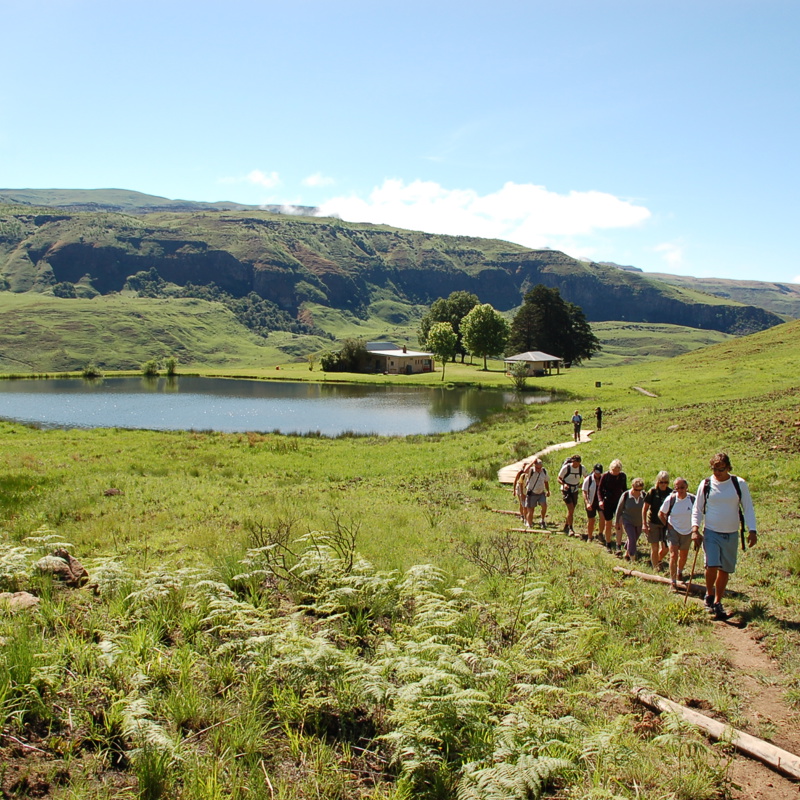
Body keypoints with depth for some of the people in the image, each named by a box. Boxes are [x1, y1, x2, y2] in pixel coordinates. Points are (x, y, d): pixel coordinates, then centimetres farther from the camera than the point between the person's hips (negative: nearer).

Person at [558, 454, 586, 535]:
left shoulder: (581, 468, -5)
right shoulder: (566, 468, -16)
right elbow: (559, 478, -7)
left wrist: (582, 484, -7)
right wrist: (564, 484, -26)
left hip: (575, 491, 4)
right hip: (566, 490, -4)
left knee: (571, 510, 10)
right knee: (571, 508, -18)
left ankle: (566, 527, 28)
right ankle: (570, 528, -13)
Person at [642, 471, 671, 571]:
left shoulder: (670, 493, -2)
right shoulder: (652, 492, -8)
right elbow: (645, 509, -3)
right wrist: (644, 524, -8)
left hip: (666, 523, 3)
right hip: (653, 523, -3)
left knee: (665, 548, 5)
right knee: (655, 548, 0)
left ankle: (657, 560, 34)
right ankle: (655, 568, 12)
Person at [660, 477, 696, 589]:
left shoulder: (693, 499, -13)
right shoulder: (670, 499, -16)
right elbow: (661, 514, -2)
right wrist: (667, 525, -8)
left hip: (687, 531, 3)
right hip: (673, 530, -3)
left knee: (683, 556, 19)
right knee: (673, 555, -14)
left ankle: (680, 572, 49)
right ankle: (673, 582, -8)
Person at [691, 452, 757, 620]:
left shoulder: (740, 484, -2)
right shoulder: (706, 484, -2)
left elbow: (748, 509, 2)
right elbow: (697, 509, 5)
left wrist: (752, 531, -8)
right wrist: (695, 529, -6)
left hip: (731, 535, 1)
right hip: (711, 533, -1)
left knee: (725, 570, 7)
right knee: (712, 565, -16)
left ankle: (717, 602, 22)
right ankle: (709, 594, 11)